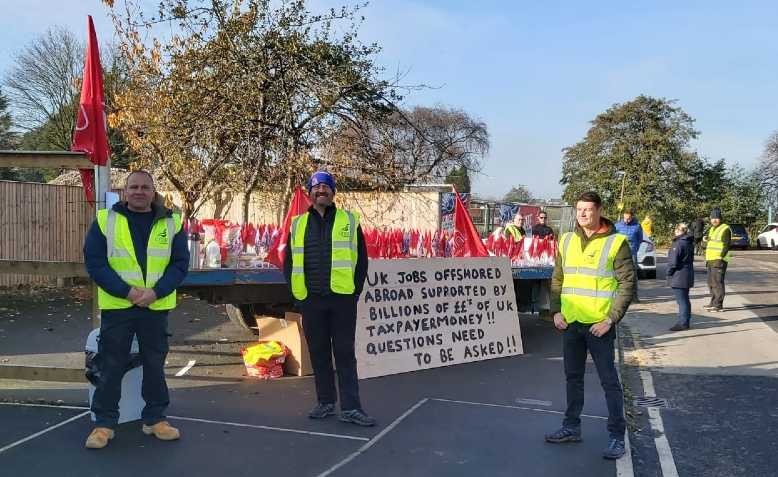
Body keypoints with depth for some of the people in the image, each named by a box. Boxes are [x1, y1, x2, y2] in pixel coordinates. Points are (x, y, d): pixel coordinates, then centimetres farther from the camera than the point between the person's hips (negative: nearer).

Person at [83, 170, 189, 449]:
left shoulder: (171, 223, 3)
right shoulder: (105, 220, 0)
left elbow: (180, 263, 0)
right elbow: (94, 262, -6)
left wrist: (156, 292, -15)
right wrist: (126, 291, -16)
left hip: (157, 307, 1)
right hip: (116, 306, -1)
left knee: (155, 364, 11)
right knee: (111, 366, 6)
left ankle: (155, 419, 24)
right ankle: (104, 423, 19)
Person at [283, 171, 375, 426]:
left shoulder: (349, 221, 5)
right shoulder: (298, 225, 11)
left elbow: (361, 259, 4)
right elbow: (289, 261, 14)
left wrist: (355, 290, -3)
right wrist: (296, 291, 5)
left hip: (342, 299, -2)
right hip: (310, 300, 3)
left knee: (344, 353, 0)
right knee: (318, 352, 10)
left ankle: (350, 407, 4)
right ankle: (325, 403, 22)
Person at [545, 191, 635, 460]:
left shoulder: (616, 243, -7)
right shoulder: (566, 241, 8)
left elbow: (627, 283, -9)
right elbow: (557, 279, 14)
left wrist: (611, 319, -15)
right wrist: (556, 311, 2)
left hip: (599, 325, -5)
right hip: (570, 323, 5)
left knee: (609, 380, 2)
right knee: (573, 377, 15)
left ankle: (617, 435, 13)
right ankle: (571, 427, 28)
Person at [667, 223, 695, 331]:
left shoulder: (678, 244, -18)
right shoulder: (689, 243, 11)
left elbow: (673, 262, -21)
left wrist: (669, 272, -5)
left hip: (678, 277, -9)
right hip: (688, 276, 10)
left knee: (681, 300, -6)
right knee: (685, 299, 16)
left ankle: (683, 323, -4)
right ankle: (686, 322, 24)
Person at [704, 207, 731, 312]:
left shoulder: (725, 229, -8)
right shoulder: (712, 229, 18)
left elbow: (726, 246, -15)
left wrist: (720, 257, -22)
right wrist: (707, 258, 20)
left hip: (719, 260, -9)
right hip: (710, 260, 9)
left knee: (717, 282, -10)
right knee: (711, 283, 14)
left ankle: (718, 305, -8)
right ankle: (713, 303, 23)